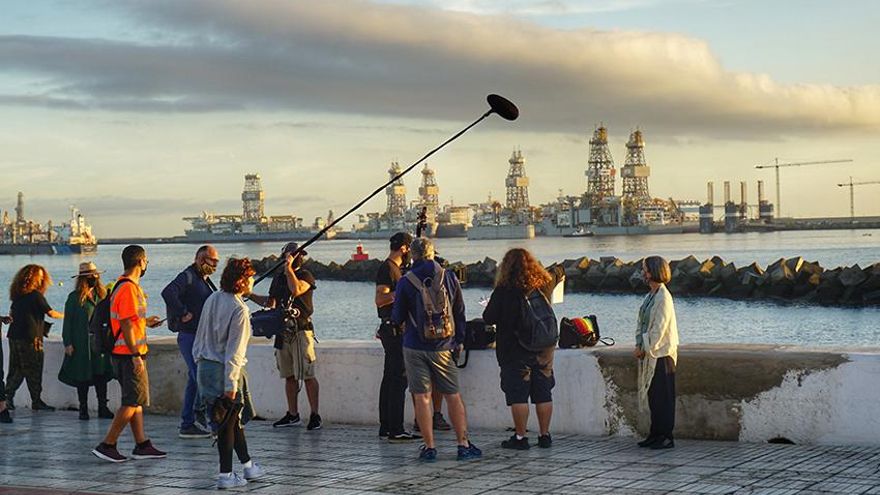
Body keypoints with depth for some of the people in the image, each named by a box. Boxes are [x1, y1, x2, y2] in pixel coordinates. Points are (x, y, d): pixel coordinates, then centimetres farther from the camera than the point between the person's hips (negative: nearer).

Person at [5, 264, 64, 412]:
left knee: (16, 369, 12)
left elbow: (11, 313, 20)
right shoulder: (36, 295, -10)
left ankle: (8, 396, 8)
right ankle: (36, 401, 6)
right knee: (33, 371, 1)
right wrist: (64, 315, 10)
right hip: (30, 338, -7)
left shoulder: (17, 295, 10)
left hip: (14, 336, 7)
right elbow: (51, 313, -7)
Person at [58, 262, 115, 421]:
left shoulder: (101, 295, 10)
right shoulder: (74, 297, -2)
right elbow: (68, 322, -2)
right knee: (82, 377, 3)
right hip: (81, 344, -3)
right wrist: (68, 343, -8)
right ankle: (83, 409, 11)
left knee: (101, 375, 0)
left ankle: (103, 408, 5)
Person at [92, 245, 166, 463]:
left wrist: (145, 322, 31)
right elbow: (126, 325, -22)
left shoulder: (123, 285, 14)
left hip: (128, 353, 10)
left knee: (135, 400, 12)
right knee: (133, 402, -6)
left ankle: (142, 445, 17)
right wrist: (135, 356, -22)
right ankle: (107, 445, -4)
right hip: (130, 354, -10)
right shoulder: (129, 288, -18)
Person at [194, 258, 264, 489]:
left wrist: (198, 360, 22)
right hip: (224, 369, -8)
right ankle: (225, 476, 8)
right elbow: (234, 351, -19)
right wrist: (231, 384, -18)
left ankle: (248, 465, 30)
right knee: (228, 423, 2)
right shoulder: (239, 310, -17)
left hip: (205, 366, 8)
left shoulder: (212, 299, 6)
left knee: (233, 418, 19)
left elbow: (200, 336, 13)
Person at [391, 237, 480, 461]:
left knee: (422, 397, 2)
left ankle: (429, 447, 2)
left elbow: (397, 318, 0)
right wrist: (459, 340, 20)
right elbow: (460, 312, 8)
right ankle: (464, 444, 7)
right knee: (453, 397, 8)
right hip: (443, 348, 2)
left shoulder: (405, 283, -6)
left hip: (415, 347, -2)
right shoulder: (449, 277, 1)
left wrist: (395, 302, 21)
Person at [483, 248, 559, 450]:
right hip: (543, 350, 5)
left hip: (515, 350, -5)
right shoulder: (544, 286, 4)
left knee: (518, 395, 0)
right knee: (543, 395, 10)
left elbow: (488, 318, -7)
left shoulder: (504, 290, -11)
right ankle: (544, 435, 15)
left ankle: (520, 437, 1)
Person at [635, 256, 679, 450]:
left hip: (661, 353, -9)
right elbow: (642, 323, 16)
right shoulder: (650, 295, 14)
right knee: (652, 394, 12)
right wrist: (639, 345, 4)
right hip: (649, 352, 9)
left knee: (663, 396, -5)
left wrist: (645, 348, -13)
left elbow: (659, 328, -17)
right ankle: (656, 435, 19)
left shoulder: (663, 297, -15)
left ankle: (665, 437, -2)